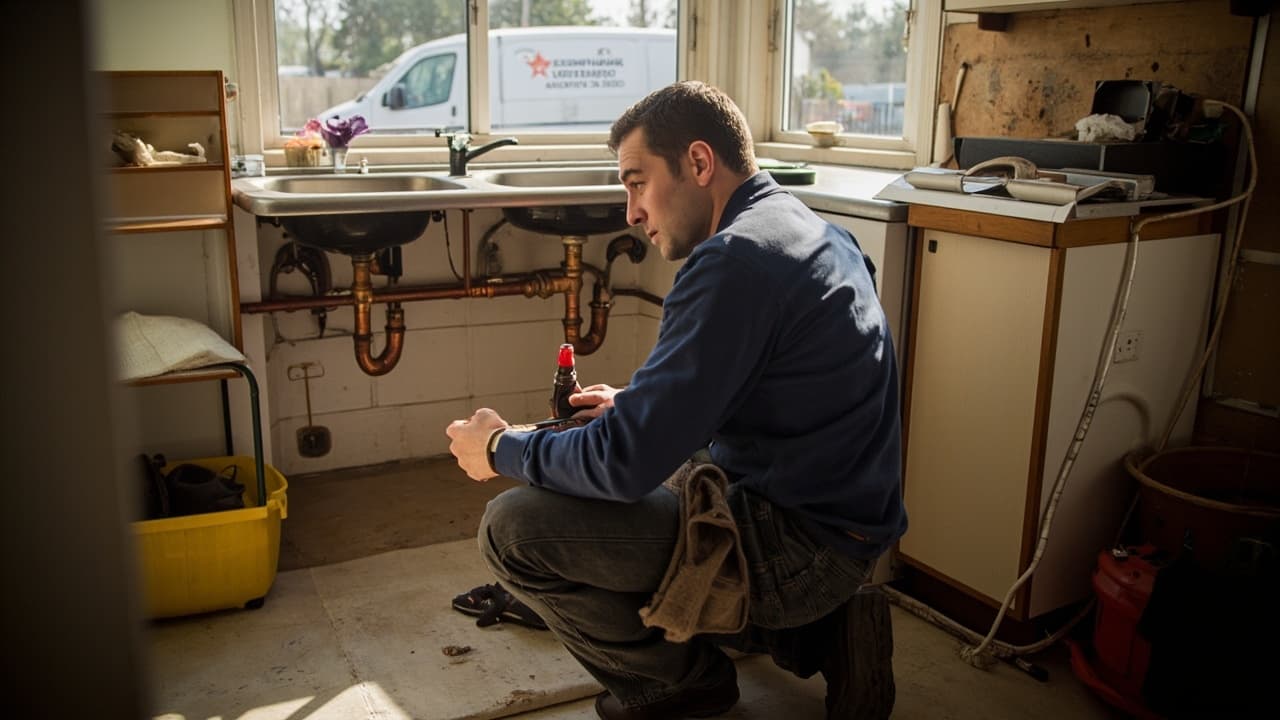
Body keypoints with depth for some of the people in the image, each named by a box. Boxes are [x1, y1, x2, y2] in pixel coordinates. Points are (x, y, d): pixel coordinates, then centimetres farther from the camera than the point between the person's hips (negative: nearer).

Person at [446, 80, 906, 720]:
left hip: (800, 547, -10)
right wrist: (637, 409, 16)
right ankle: (807, 632, 16)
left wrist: (501, 449, -5)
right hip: (839, 518, 10)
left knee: (512, 527, -13)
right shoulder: (813, 230, 10)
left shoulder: (735, 258, -21)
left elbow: (626, 461, -22)